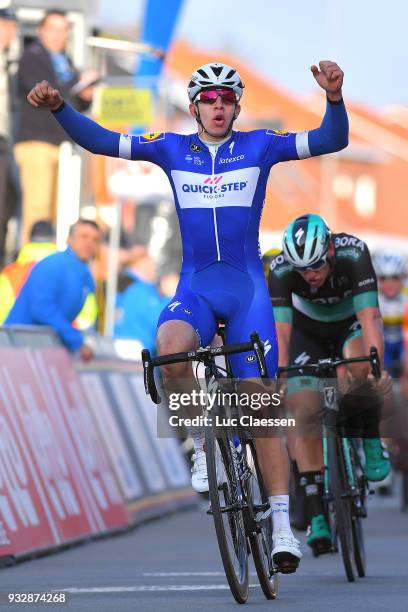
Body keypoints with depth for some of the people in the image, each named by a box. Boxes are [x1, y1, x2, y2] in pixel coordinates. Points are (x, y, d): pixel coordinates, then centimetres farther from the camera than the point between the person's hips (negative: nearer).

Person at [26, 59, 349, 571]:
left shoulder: (259, 146, 2)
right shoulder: (172, 149, 6)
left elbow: (330, 141, -5)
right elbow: (100, 141, 2)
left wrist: (334, 96, -24)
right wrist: (58, 108, -13)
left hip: (247, 289, -1)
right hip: (194, 288, 1)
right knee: (170, 348, -34)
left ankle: (281, 523, -1)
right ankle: (202, 440, -8)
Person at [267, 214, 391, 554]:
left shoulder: (353, 254, -35)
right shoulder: (282, 270, -31)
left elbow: (369, 315, -42)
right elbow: (280, 331, -35)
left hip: (353, 322, -1)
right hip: (309, 331, 1)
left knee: (358, 371, -36)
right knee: (306, 413, -15)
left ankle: (372, 445, -11)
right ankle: (317, 516, -11)